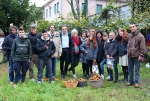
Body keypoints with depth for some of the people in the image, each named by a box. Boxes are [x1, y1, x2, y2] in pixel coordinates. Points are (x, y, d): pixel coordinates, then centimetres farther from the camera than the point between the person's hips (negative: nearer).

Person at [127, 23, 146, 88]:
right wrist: (128, 52, 11)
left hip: (137, 56, -6)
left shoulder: (140, 36, -8)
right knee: (130, 69, 12)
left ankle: (137, 82, 10)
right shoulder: (129, 36, 9)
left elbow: (143, 47, -11)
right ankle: (131, 81, 24)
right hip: (130, 56, 6)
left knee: (137, 70, 1)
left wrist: (141, 55, -14)